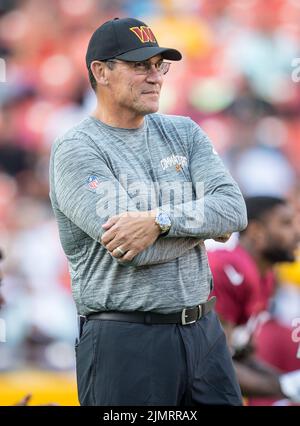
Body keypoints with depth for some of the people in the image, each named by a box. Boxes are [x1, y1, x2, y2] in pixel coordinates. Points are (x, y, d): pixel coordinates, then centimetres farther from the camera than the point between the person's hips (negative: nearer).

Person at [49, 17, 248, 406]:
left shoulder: (184, 133, 12)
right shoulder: (75, 151, -7)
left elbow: (234, 209, -5)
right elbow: (133, 251, -19)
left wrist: (161, 221, -21)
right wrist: (203, 221, -4)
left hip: (204, 331, 6)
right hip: (124, 341, -6)